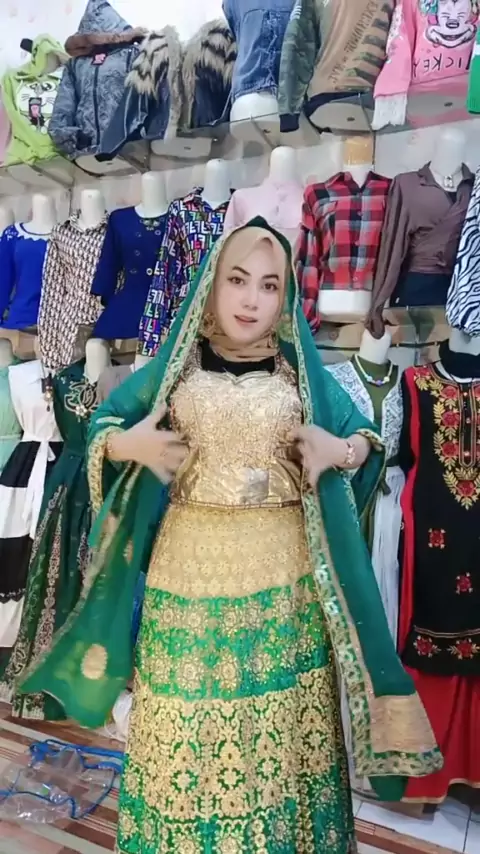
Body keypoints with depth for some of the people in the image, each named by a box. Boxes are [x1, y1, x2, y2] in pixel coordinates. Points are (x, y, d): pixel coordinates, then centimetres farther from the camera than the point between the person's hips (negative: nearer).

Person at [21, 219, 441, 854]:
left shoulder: (301, 369, 3)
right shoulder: (178, 362, 3)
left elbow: (366, 436, 12)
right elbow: (103, 424, 12)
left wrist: (340, 451, -9)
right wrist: (128, 445, -9)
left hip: (283, 580, 0)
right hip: (188, 573, 0)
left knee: (279, 732, 11)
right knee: (186, 727, 11)